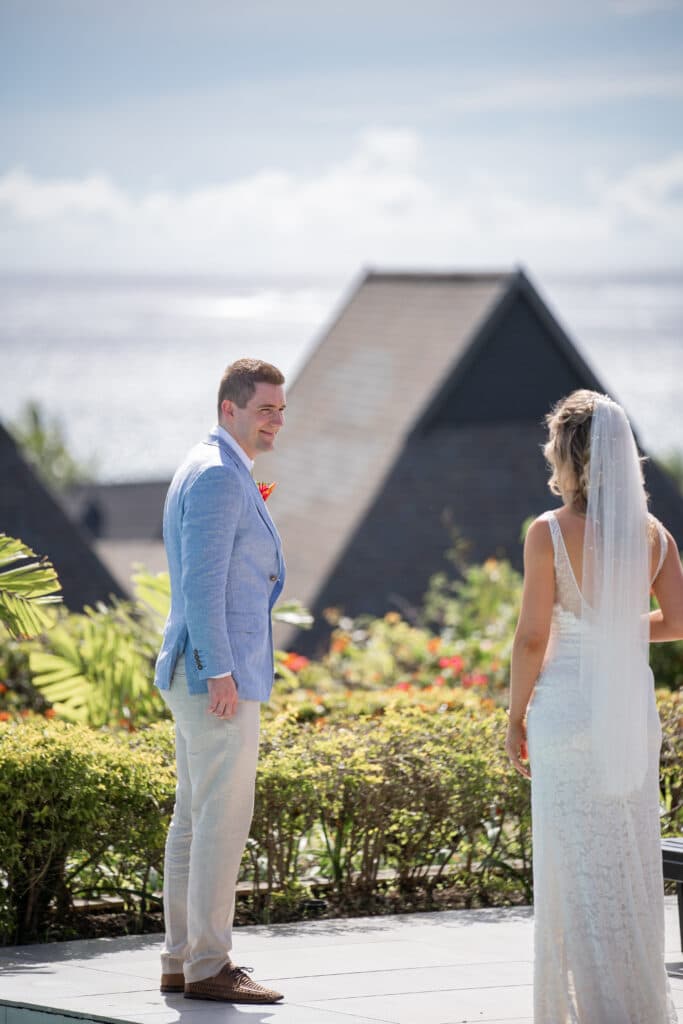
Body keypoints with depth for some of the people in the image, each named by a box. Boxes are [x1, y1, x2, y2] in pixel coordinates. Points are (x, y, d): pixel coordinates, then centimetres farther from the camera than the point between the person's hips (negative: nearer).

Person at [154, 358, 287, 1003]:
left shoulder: (213, 472, 19)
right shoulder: (218, 474, -14)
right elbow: (202, 580, -20)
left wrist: (262, 569, 13)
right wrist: (220, 673, -22)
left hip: (204, 675, 11)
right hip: (217, 672, -11)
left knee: (194, 817, 11)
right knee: (224, 817, -9)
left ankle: (181, 961, 14)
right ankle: (208, 967, -8)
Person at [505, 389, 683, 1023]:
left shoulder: (549, 533, -11)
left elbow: (532, 637, -11)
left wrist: (515, 719, -1)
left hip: (567, 705, -5)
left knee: (577, 867, 3)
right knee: (631, 859, 14)